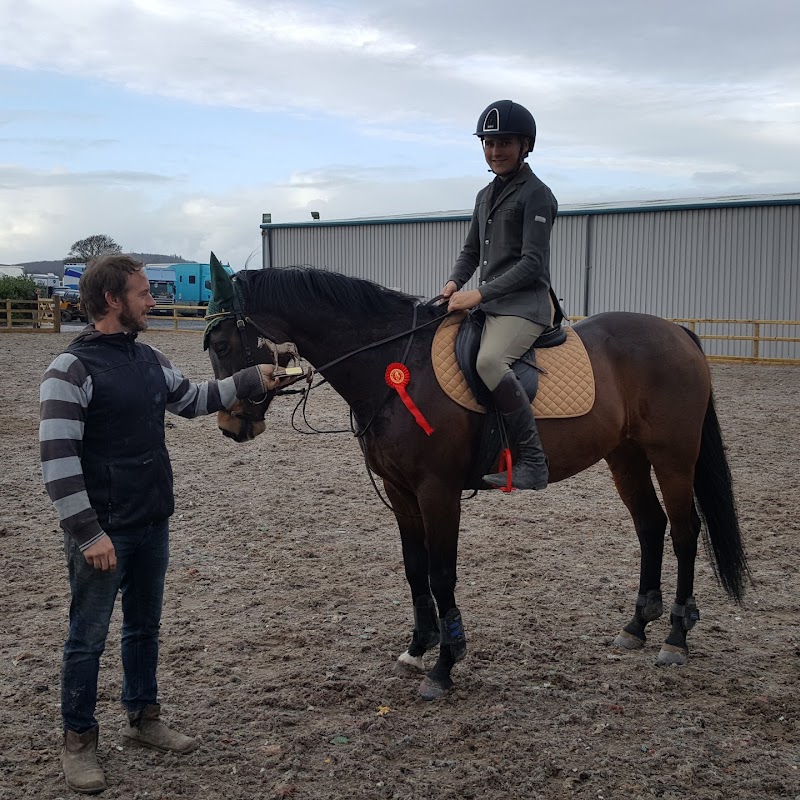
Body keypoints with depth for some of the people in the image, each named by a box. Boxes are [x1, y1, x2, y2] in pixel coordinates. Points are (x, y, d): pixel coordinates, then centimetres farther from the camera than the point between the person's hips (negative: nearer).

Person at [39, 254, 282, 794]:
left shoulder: (149, 359, 6)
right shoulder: (72, 369, -17)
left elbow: (193, 400, 23)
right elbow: (57, 460, -20)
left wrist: (254, 382, 16)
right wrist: (88, 533, -23)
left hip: (153, 525, 7)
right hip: (103, 532, -7)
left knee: (145, 626, 19)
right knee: (88, 638, 7)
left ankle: (144, 718, 36)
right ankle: (79, 740, 22)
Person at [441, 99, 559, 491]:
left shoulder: (536, 195, -6)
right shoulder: (485, 196, 18)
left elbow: (532, 264, -14)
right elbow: (471, 249, 23)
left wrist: (479, 293, -18)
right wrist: (455, 282, 1)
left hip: (524, 304, -9)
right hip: (487, 303, 9)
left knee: (489, 362, -35)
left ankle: (532, 462, -30)